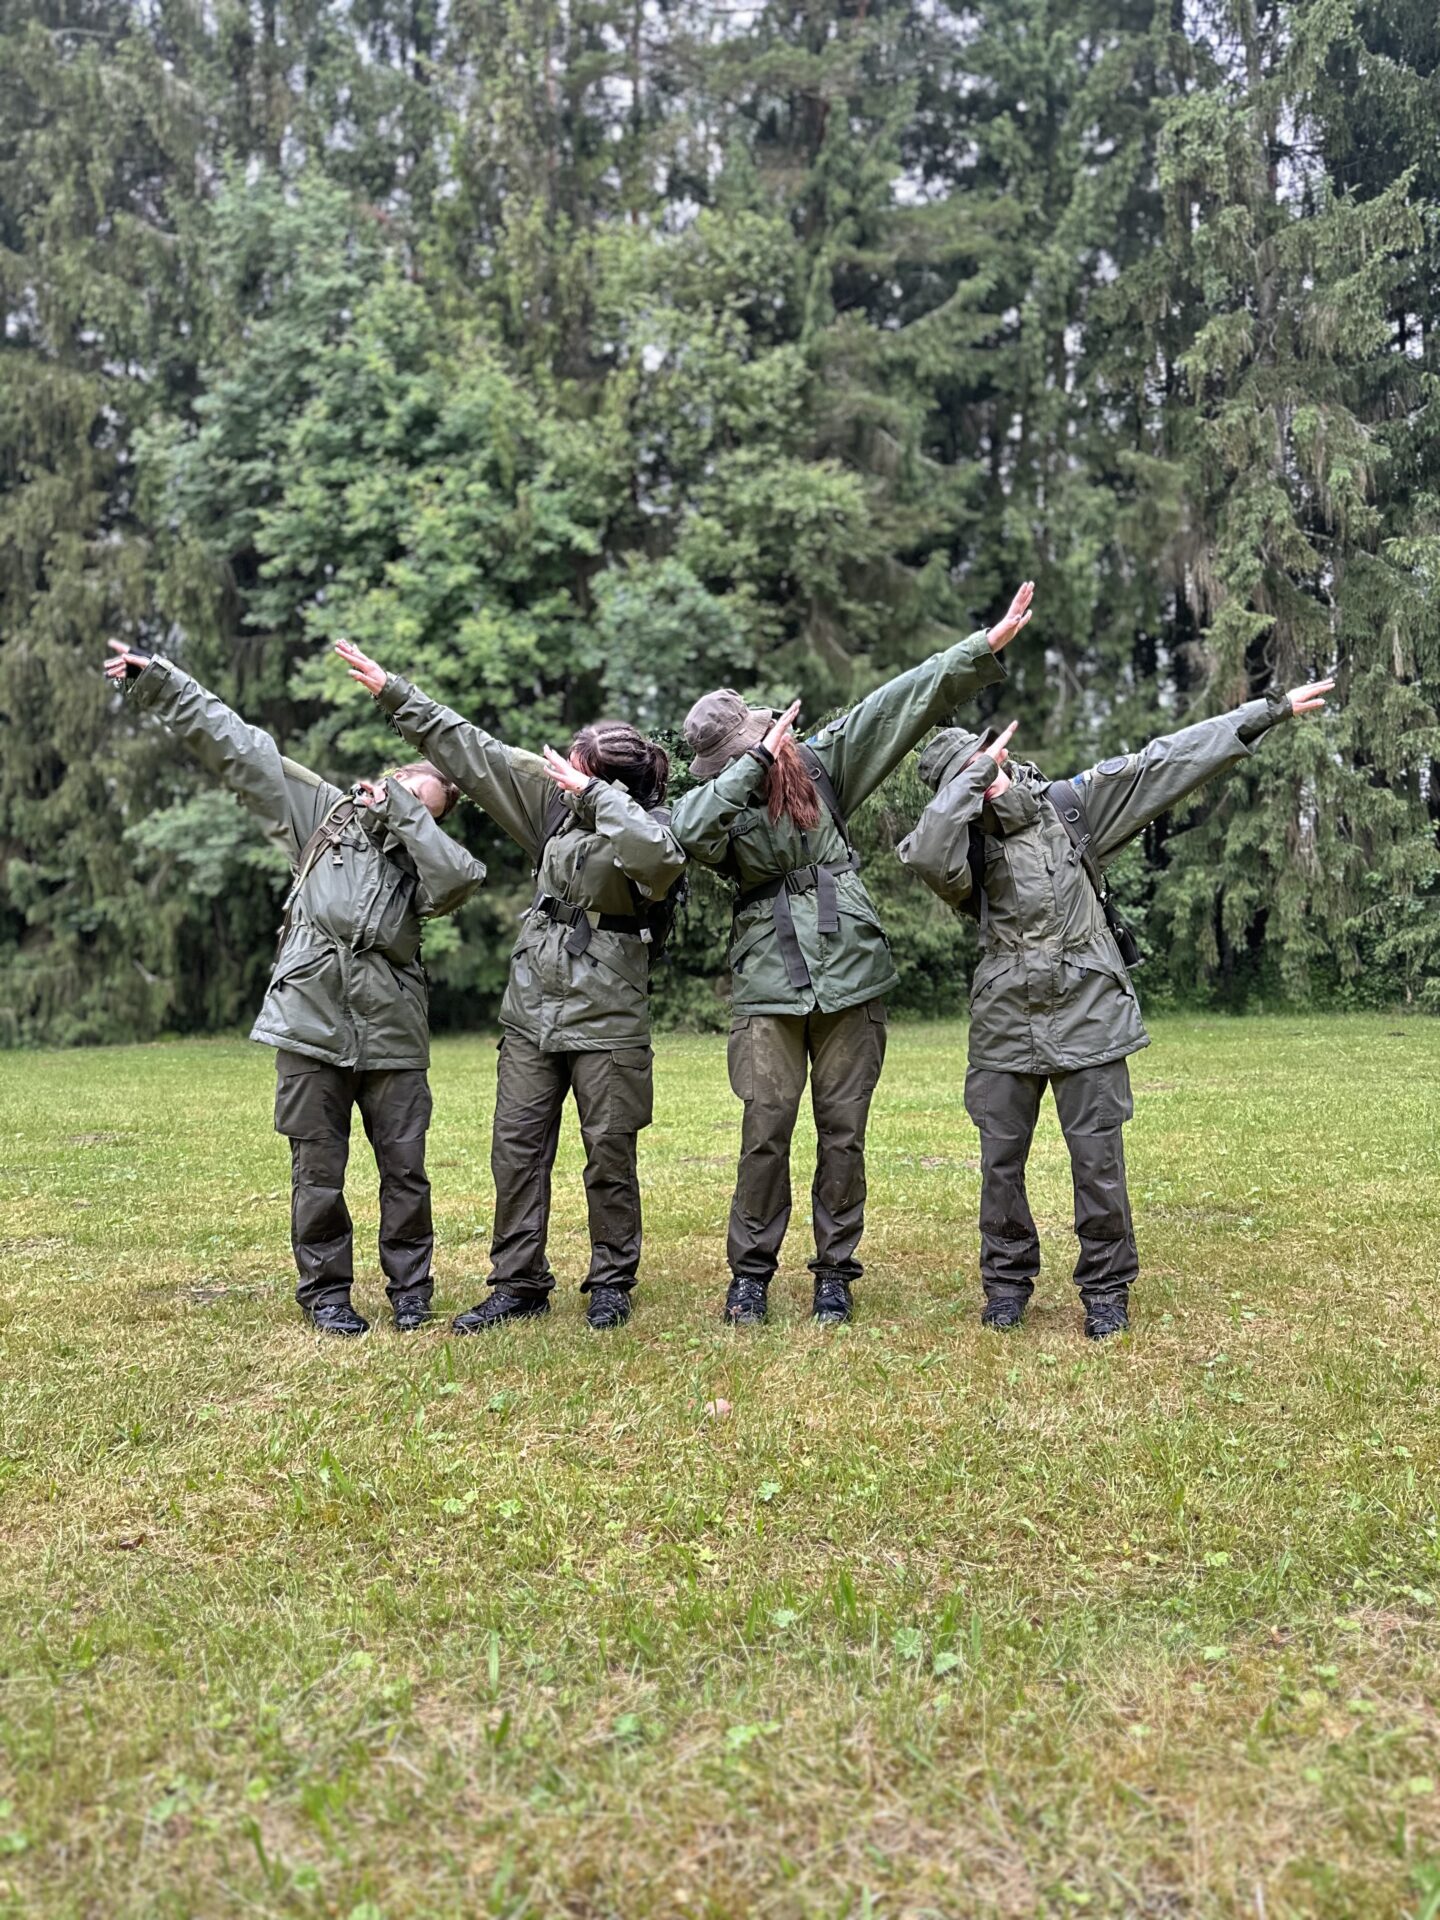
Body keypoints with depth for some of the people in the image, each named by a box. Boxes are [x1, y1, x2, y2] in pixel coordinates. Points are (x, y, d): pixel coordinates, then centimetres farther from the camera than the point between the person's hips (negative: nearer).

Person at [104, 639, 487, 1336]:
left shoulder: (431, 856, 7)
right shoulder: (325, 811, 8)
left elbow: (458, 879, -18)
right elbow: (235, 745, 7)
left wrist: (401, 811, -10)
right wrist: (157, 681, 5)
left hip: (394, 1034, 1)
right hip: (311, 1024, 0)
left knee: (405, 1168, 5)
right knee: (318, 1170, 6)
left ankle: (409, 1289, 21)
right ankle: (325, 1291, 21)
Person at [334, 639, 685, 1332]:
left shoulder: (648, 828, -9)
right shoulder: (557, 802, 7)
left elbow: (658, 857, -35)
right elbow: (475, 753, 11)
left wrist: (591, 793, -26)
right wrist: (394, 692, 12)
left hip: (607, 1019, -6)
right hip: (530, 1010, 6)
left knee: (610, 1153, 3)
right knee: (517, 1147, 7)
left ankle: (611, 1285, 19)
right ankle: (519, 1284, 18)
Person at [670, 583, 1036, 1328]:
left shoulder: (820, 763, 5)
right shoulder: (716, 803, 0)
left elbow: (903, 704, 3)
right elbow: (690, 831, -25)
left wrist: (984, 648, -1)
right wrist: (757, 762, -19)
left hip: (850, 978, 2)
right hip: (767, 988, -1)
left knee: (843, 1131, 6)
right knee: (765, 1132, -2)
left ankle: (835, 1271, 20)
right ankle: (751, 1271, 15)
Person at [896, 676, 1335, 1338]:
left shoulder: (1070, 803, 3)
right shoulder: (963, 842, -1)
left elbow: (1171, 761, 5)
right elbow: (924, 855, -27)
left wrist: (1270, 710, 6)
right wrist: (974, 778, -19)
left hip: (1087, 1013, 0)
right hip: (1004, 1023, 0)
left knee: (1098, 1158, 2)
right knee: (1001, 1161, 8)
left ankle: (1106, 1290, 19)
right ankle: (1007, 1282, 26)